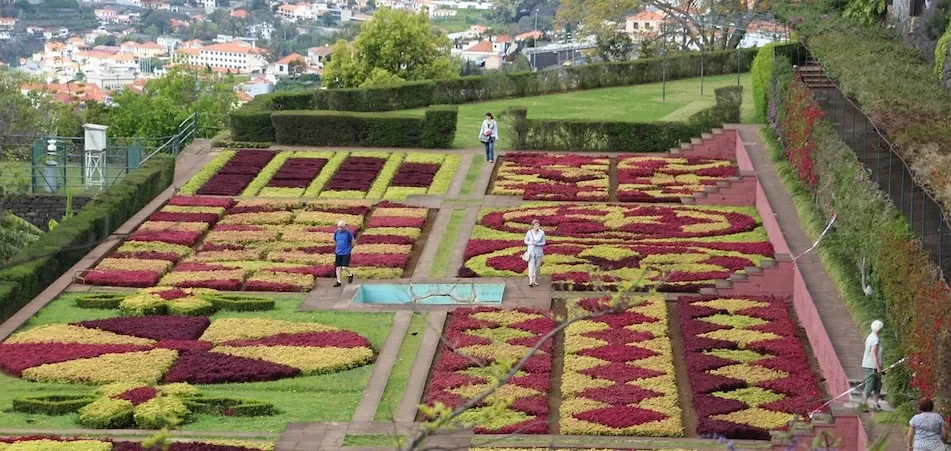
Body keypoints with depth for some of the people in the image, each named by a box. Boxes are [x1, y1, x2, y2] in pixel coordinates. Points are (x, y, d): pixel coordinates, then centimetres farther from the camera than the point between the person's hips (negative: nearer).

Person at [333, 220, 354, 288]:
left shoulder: (348, 232, -12)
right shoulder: (336, 232, 0)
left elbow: (352, 241, 0)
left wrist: (350, 249, 9)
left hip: (346, 253, -4)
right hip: (338, 253, 4)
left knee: (344, 267, -9)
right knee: (338, 267, 7)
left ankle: (350, 274, 22)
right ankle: (338, 281, 17)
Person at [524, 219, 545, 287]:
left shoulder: (542, 232, -8)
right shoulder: (529, 232, -11)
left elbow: (543, 242, -1)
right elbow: (526, 241, -1)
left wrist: (537, 244, -19)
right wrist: (532, 243, -20)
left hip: (539, 252, 2)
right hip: (531, 251, -2)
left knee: (537, 267, 9)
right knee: (531, 266, -11)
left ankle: (535, 280, 25)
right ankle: (531, 281, -17)